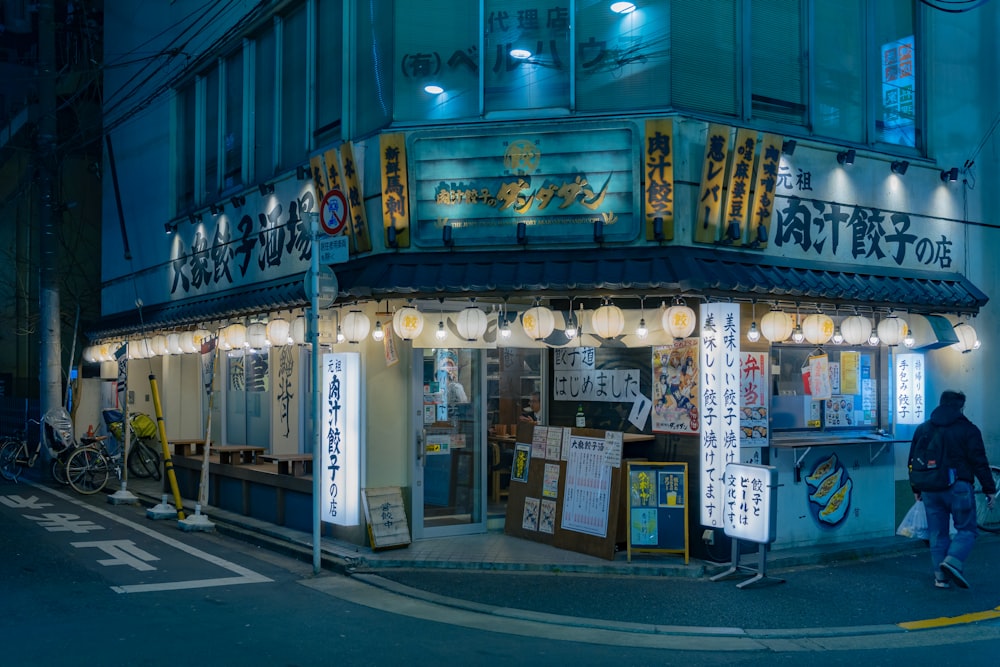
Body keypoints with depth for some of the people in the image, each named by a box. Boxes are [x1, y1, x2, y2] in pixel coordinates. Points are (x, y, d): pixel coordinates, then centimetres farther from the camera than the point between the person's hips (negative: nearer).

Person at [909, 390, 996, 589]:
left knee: (937, 533, 11)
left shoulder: (922, 429, 10)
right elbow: (979, 462, -7)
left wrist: (916, 488, 22)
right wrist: (990, 489, -1)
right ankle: (952, 561, -17)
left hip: (930, 489, 4)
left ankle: (940, 576, 10)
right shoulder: (968, 429, -4)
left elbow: (913, 462, 14)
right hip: (958, 488, -4)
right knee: (966, 529, 5)